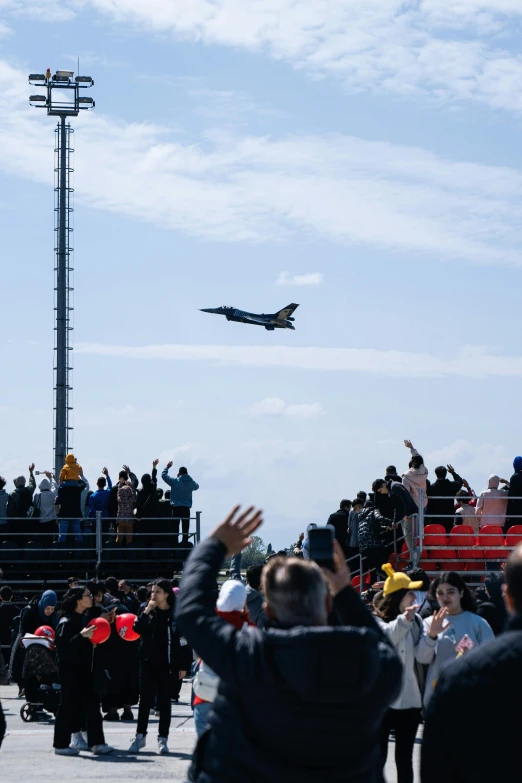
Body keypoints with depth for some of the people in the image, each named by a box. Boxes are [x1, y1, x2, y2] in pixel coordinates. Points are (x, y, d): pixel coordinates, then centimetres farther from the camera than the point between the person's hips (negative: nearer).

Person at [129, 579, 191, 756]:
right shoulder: (148, 611, 6)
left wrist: (183, 666, -8)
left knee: (164, 701, 3)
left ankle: (163, 739, 8)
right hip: (147, 661, 3)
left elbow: (183, 641, -5)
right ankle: (140, 736, 14)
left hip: (166, 663, -3)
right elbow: (137, 629, -7)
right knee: (145, 699, 6)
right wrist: (147, 611, -16)